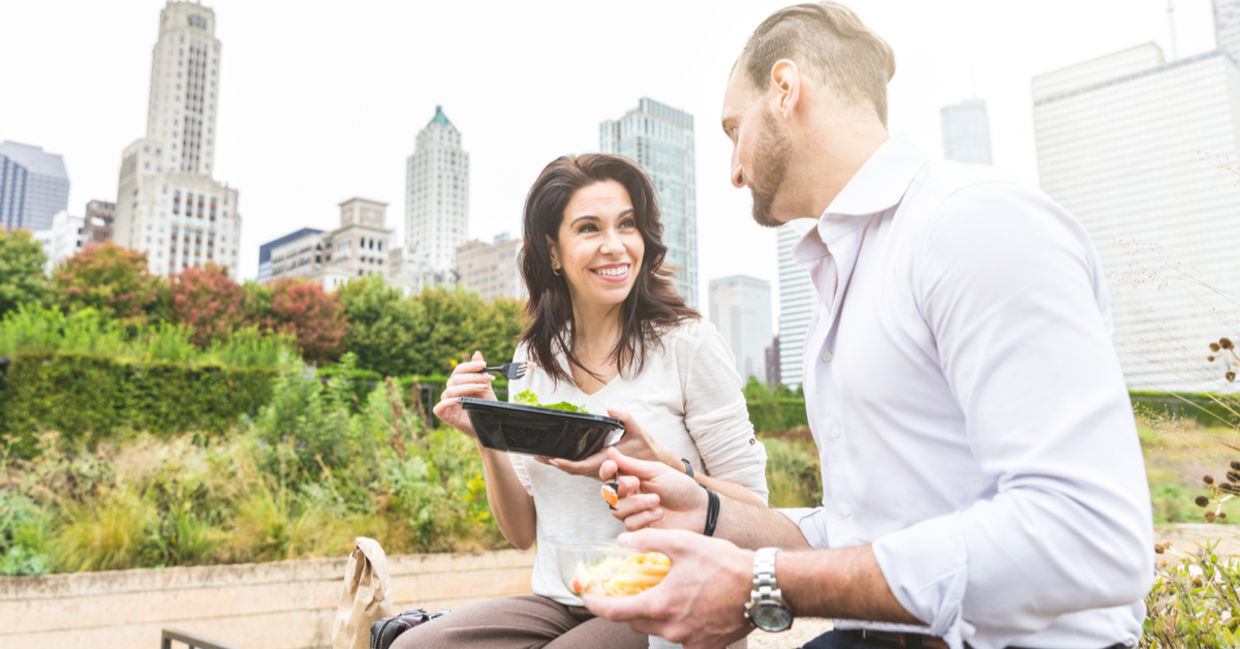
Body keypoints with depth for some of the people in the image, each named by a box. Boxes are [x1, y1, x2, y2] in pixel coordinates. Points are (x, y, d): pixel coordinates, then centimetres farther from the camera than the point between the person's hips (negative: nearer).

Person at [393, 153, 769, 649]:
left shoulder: (688, 343, -8)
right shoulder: (532, 358, 5)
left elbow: (753, 510, -6)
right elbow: (523, 532, 9)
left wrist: (658, 467, -24)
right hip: (557, 604, 4)